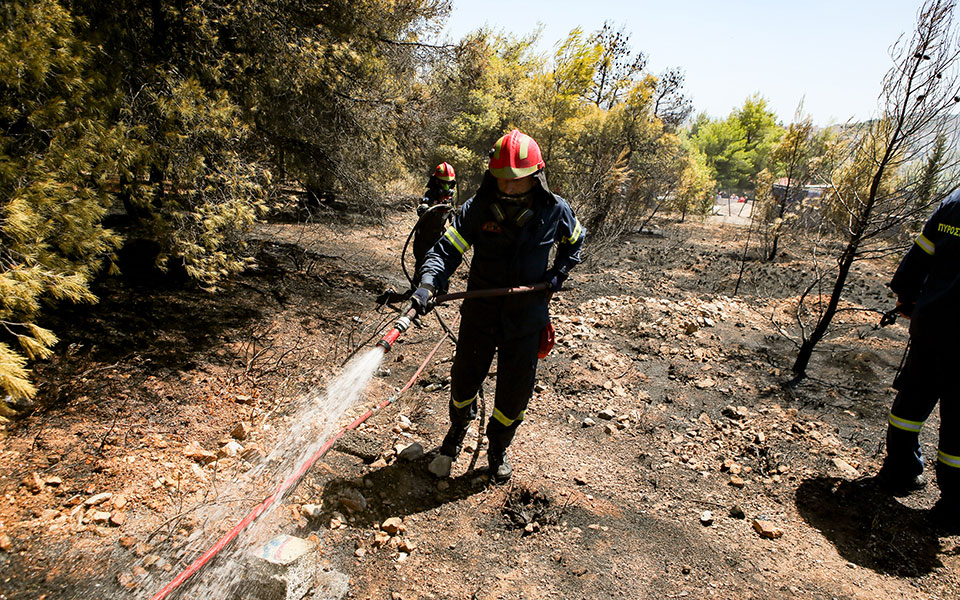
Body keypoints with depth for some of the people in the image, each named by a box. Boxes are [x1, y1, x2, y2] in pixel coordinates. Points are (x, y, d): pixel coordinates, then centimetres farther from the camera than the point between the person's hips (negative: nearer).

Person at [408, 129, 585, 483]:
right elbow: (447, 250, -17)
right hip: (480, 313, 0)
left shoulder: (555, 211, -7)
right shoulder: (476, 209, -12)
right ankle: (456, 434, 47)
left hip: (526, 318, 1)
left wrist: (558, 274, 0)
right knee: (464, 381, 14)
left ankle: (498, 449, 39)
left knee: (515, 393, 10)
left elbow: (574, 242, 14)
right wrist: (427, 285, -34)